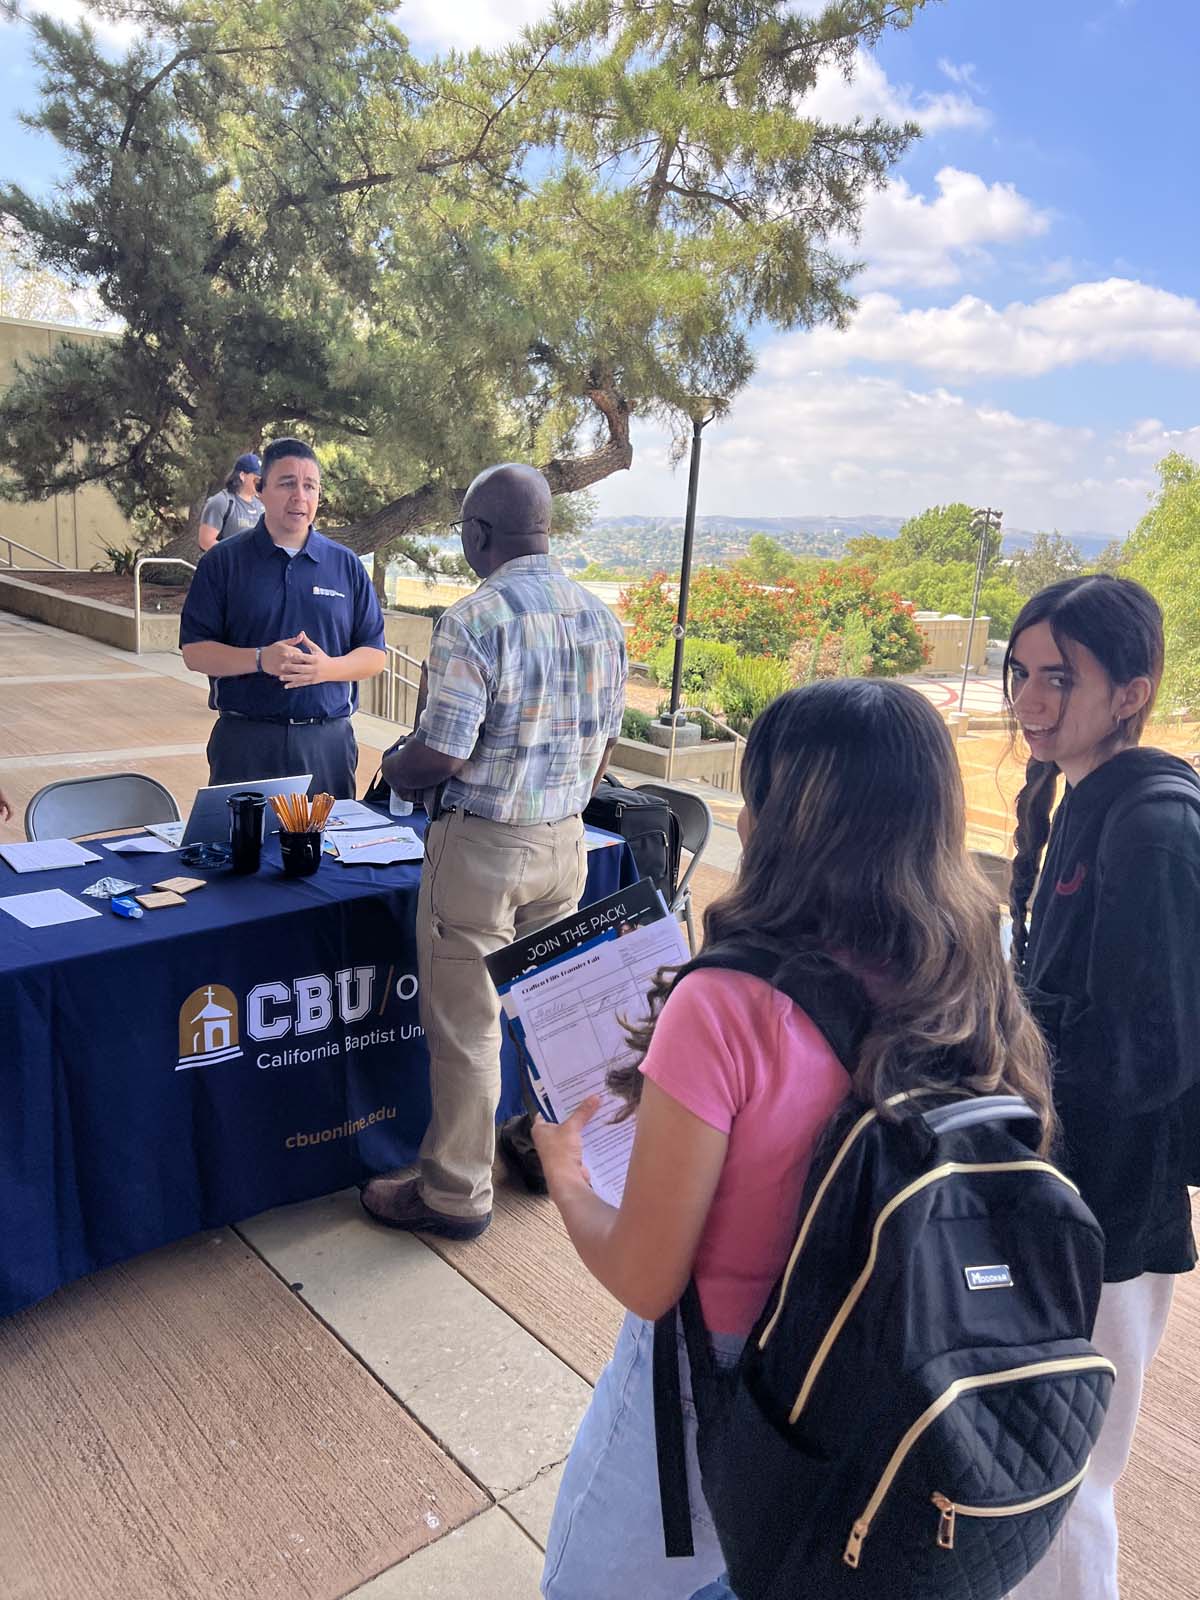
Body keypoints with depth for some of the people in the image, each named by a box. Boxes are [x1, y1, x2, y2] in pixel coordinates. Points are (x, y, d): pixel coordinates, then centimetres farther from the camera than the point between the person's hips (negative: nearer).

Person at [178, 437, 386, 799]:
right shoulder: (223, 562, 4)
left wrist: (328, 668, -13)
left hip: (328, 741, 2)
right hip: (245, 741, -1)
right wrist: (261, 659, -17)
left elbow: (375, 654, 7)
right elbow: (194, 651, -1)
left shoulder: (347, 565, 9)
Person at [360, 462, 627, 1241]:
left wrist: (393, 768, 2)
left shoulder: (474, 621, -19)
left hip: (482, 846, -7)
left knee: (467, 1024, 6)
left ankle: (456, 1192, 20)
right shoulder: (601, 617, 3)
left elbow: (441, 754, -20)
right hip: (566, 840, 7)